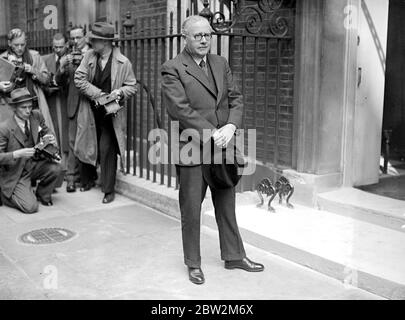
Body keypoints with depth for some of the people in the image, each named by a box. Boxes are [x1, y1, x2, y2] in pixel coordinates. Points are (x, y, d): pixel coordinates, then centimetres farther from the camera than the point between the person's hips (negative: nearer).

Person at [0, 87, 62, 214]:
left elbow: (46, 131, 11)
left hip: (35, 165, 5)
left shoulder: (37, 116, -5)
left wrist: (51, 138, -14)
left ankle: (42, 194, 5)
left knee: (55, 168, -26)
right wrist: (18, 154, -34)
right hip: (16, 174, -5)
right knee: (30, 207, -18)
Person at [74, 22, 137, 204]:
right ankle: (86, 181, 36)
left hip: (110, 113, -3)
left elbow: (132, 87, 0)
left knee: (107, 149, -5)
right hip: (89, 112, 4)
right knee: (86, 146, 13)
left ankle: (108, 190, 8)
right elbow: (79, 79, -5)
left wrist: (120, 92, -20)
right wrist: (98, 94, -15)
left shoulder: (123, 63, -7)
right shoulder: (89, 56, 0)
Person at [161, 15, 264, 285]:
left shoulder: (221, 63, 11)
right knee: (191, 210, 7)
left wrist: (231, 126, -12)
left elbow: (236, 98, 7)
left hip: (222, 146, 5)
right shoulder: (173, 69, -8)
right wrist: (211, 134, -19)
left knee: (227, 206, 15)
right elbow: (181, 109, -17)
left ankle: (234, 256, 31)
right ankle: (193, 263, 23)